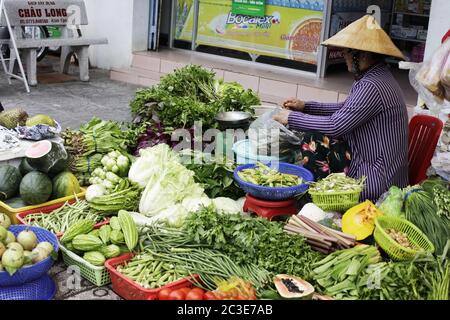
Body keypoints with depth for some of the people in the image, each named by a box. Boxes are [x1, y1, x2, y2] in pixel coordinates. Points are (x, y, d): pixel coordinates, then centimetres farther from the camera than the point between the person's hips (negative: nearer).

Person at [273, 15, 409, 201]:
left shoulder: (372, 87, -24)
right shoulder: (377, 77, 10)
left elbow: (334, 126, -26)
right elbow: (345, 110, 21)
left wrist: (292, 118, -13)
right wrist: (305, 107, 12)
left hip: (376, 180, -10)